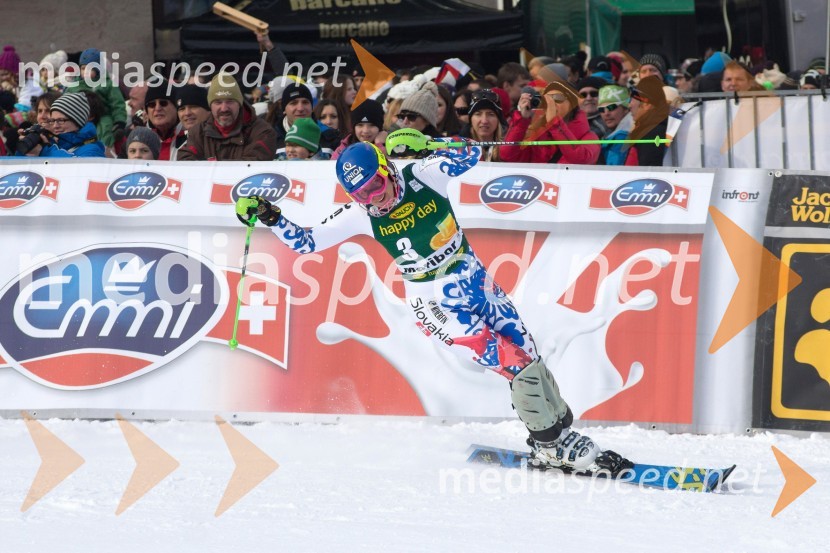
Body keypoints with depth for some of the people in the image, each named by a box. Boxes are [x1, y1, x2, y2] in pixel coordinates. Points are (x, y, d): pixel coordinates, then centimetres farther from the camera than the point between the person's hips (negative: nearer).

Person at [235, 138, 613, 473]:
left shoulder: (422, 176, -13)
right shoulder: (359, 215, -12)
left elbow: (469, 157, -19)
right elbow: (306, 242, -6)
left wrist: (423, 145, -33)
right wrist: (270, 218, -18)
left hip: (474, 282, 3)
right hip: (437, 305, -3)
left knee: (528, 352, 6)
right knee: (516, 362, -14)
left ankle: (563, 429, 25)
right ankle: (550, 445, -1)